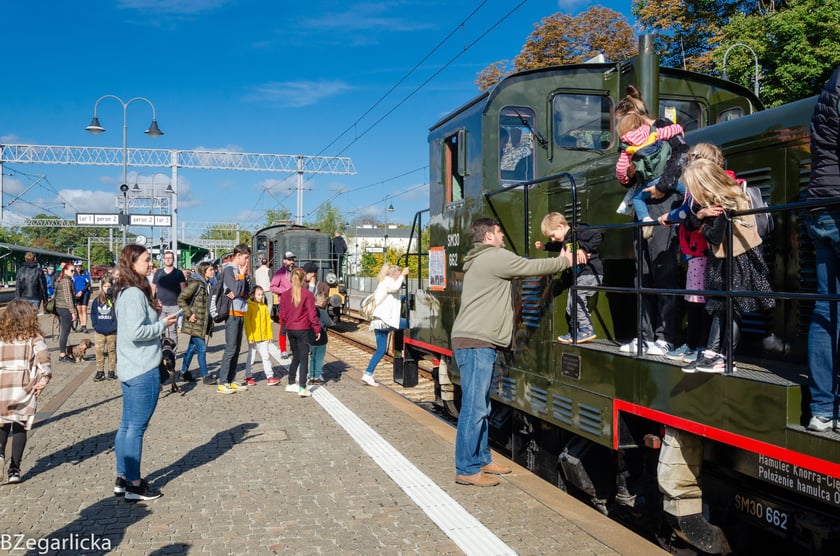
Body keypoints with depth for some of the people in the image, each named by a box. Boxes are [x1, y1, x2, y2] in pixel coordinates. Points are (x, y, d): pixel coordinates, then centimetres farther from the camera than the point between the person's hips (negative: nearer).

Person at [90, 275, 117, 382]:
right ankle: (100, 371, 12)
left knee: (112, 350, 8)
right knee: (99, 351, 4)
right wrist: (95, 325, 0)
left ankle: (111, 371, 17)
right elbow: (93, 314, 7)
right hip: (99, 331, 2)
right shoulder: (97, 300, 3)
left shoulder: (115, 299, -5)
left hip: (112, 331, -2)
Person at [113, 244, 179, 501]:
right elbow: (136, 332, -24)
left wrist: (154, 314, 6)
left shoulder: (126, 292, 12)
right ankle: (134, 485, 9)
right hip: (143, 370, -10)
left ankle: (122, 479, 25)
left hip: (130, 370, 10)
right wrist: (163, 324, -12)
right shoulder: (135, 294, -18)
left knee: (127, 425, 15)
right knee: (137, 427, -1)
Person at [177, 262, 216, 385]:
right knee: (202, 348, -6)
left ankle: (184, 371, 27)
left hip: (202, 322, 8)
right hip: (195, 321, -8)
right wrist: (189, 314, -18)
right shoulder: (196, 283, -15)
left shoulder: (207, 284, 11)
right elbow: (181, 299, -18)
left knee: (193, 347, 16)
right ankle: (205, 376, 2)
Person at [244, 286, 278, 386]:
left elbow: (268, 321, 11)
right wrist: (250, 336, -14)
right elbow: (247, 322, -10)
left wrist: (269, 335, 8)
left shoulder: (264, 306, 7)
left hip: (264, 337, 4)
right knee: (251, 358, 6)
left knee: (266, 357, 3)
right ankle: (248, 377, 20)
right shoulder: (249, 306, -8)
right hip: (253, 338, -4)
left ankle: (270, 377, 3)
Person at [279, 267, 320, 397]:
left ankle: (291, 384, 26)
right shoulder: (307, 294, -11)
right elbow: (312, 314, -10)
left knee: (295, 356, 20)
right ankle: (302, 388, -7)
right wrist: (317, 329, -2)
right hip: (303, 329, -5)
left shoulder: (285, 295, 1)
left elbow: (282, 315, 6)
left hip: (290, 329, 5)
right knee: (304, 358, 0)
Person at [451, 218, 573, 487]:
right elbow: (532, 268, -4)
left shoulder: (483, 260, 24)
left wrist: (557, 261, 22)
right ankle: (466, 470, -3)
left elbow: (523, 267, 26)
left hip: (477, 343, 11)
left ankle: (481, 459, 25)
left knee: (481, 406, 16)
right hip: (475, 343, -11)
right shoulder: (496, 257, -9)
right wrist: (565, 261, 9)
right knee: (474, 408, -8)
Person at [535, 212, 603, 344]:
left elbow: (598, 236, -26)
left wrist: (584, 249, -27)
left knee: (576, 297, -17)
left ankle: (586, 330, -11)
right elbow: (561, 247, 38)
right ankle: (575, 332, 20)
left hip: (590, 273, -11)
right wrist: (545, 247, 32)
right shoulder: (566, 240, 14)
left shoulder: (578, 233, -15)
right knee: (570, 304, 12)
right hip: (579, 275, 11)